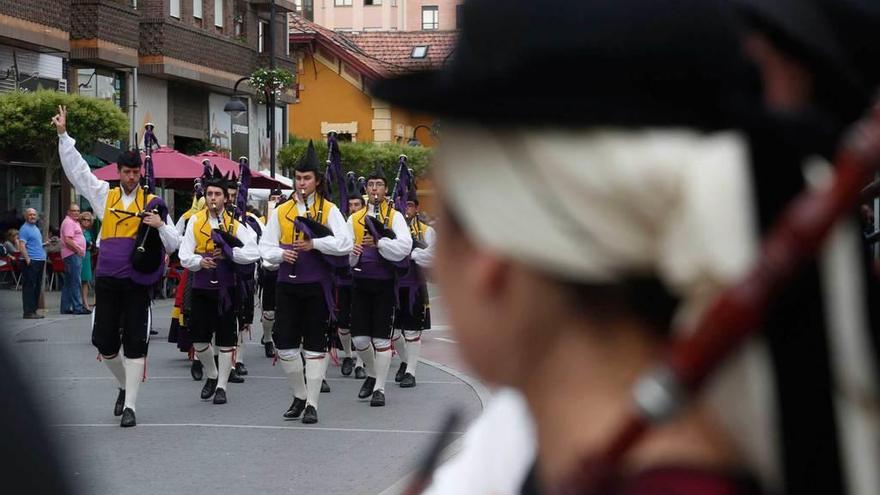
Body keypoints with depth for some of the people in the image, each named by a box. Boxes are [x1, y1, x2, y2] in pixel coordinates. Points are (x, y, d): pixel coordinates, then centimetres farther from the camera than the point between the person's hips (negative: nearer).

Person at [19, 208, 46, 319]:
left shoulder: (36, 228, 20)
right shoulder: (24, 229, -8)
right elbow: (22, 245, -17)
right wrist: (28, 260, -22)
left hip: (40, 260, 9)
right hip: (31, 261, -9)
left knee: (37, 287, 11)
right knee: (29, 286, -8)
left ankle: (33, 310, 17)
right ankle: (28, 312, -7)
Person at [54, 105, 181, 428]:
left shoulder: (152, 203, 3)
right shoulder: (104, 196, 9)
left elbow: (173, 245, 4)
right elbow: (77, 169, 9)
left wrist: (160, 225, -16)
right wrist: (63, 135, 4)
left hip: (137, 283, -2)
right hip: (106, 280, 2)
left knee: (135, 344, -2)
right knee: (105, 342, 6)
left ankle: (130, 406, 3)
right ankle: (125, 386, 33)